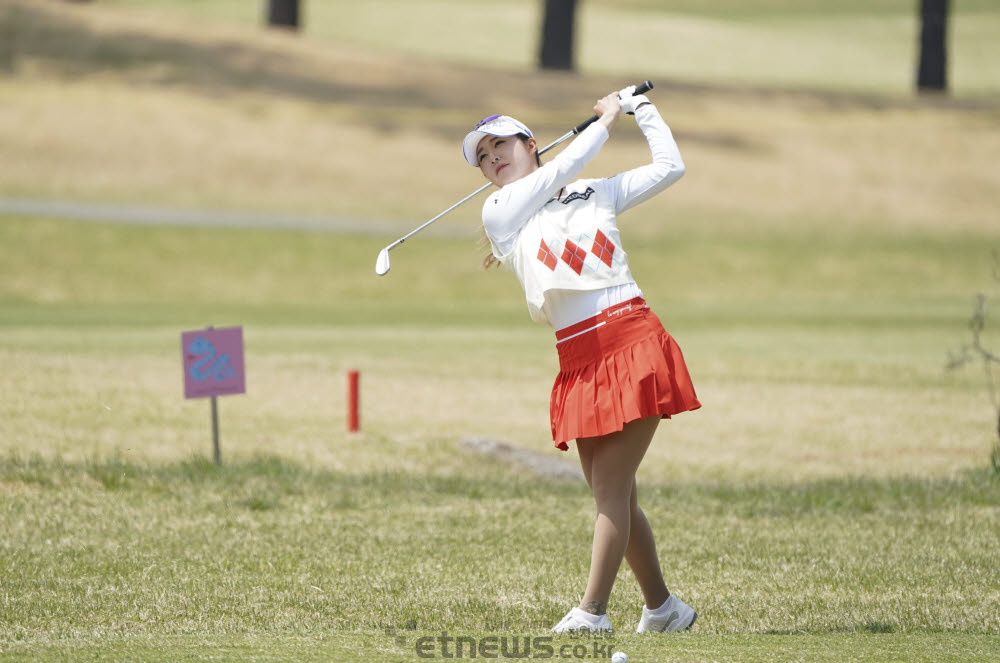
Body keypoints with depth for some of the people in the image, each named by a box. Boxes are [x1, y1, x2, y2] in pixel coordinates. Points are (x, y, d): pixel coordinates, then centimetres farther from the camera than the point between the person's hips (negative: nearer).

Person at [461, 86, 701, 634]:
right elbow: (561, 171, -1)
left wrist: (640, 107, 20)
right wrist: (607, 119, 9)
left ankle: (592, 612, -12)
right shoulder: (499, 212, 10)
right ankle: (663, 608, 17)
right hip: (579, 362, 2)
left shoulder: (596, 193, 14)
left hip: (633, 345, -2)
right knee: (613, 495, 5)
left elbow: (669, 167, 16)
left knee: (610, 487, -9)